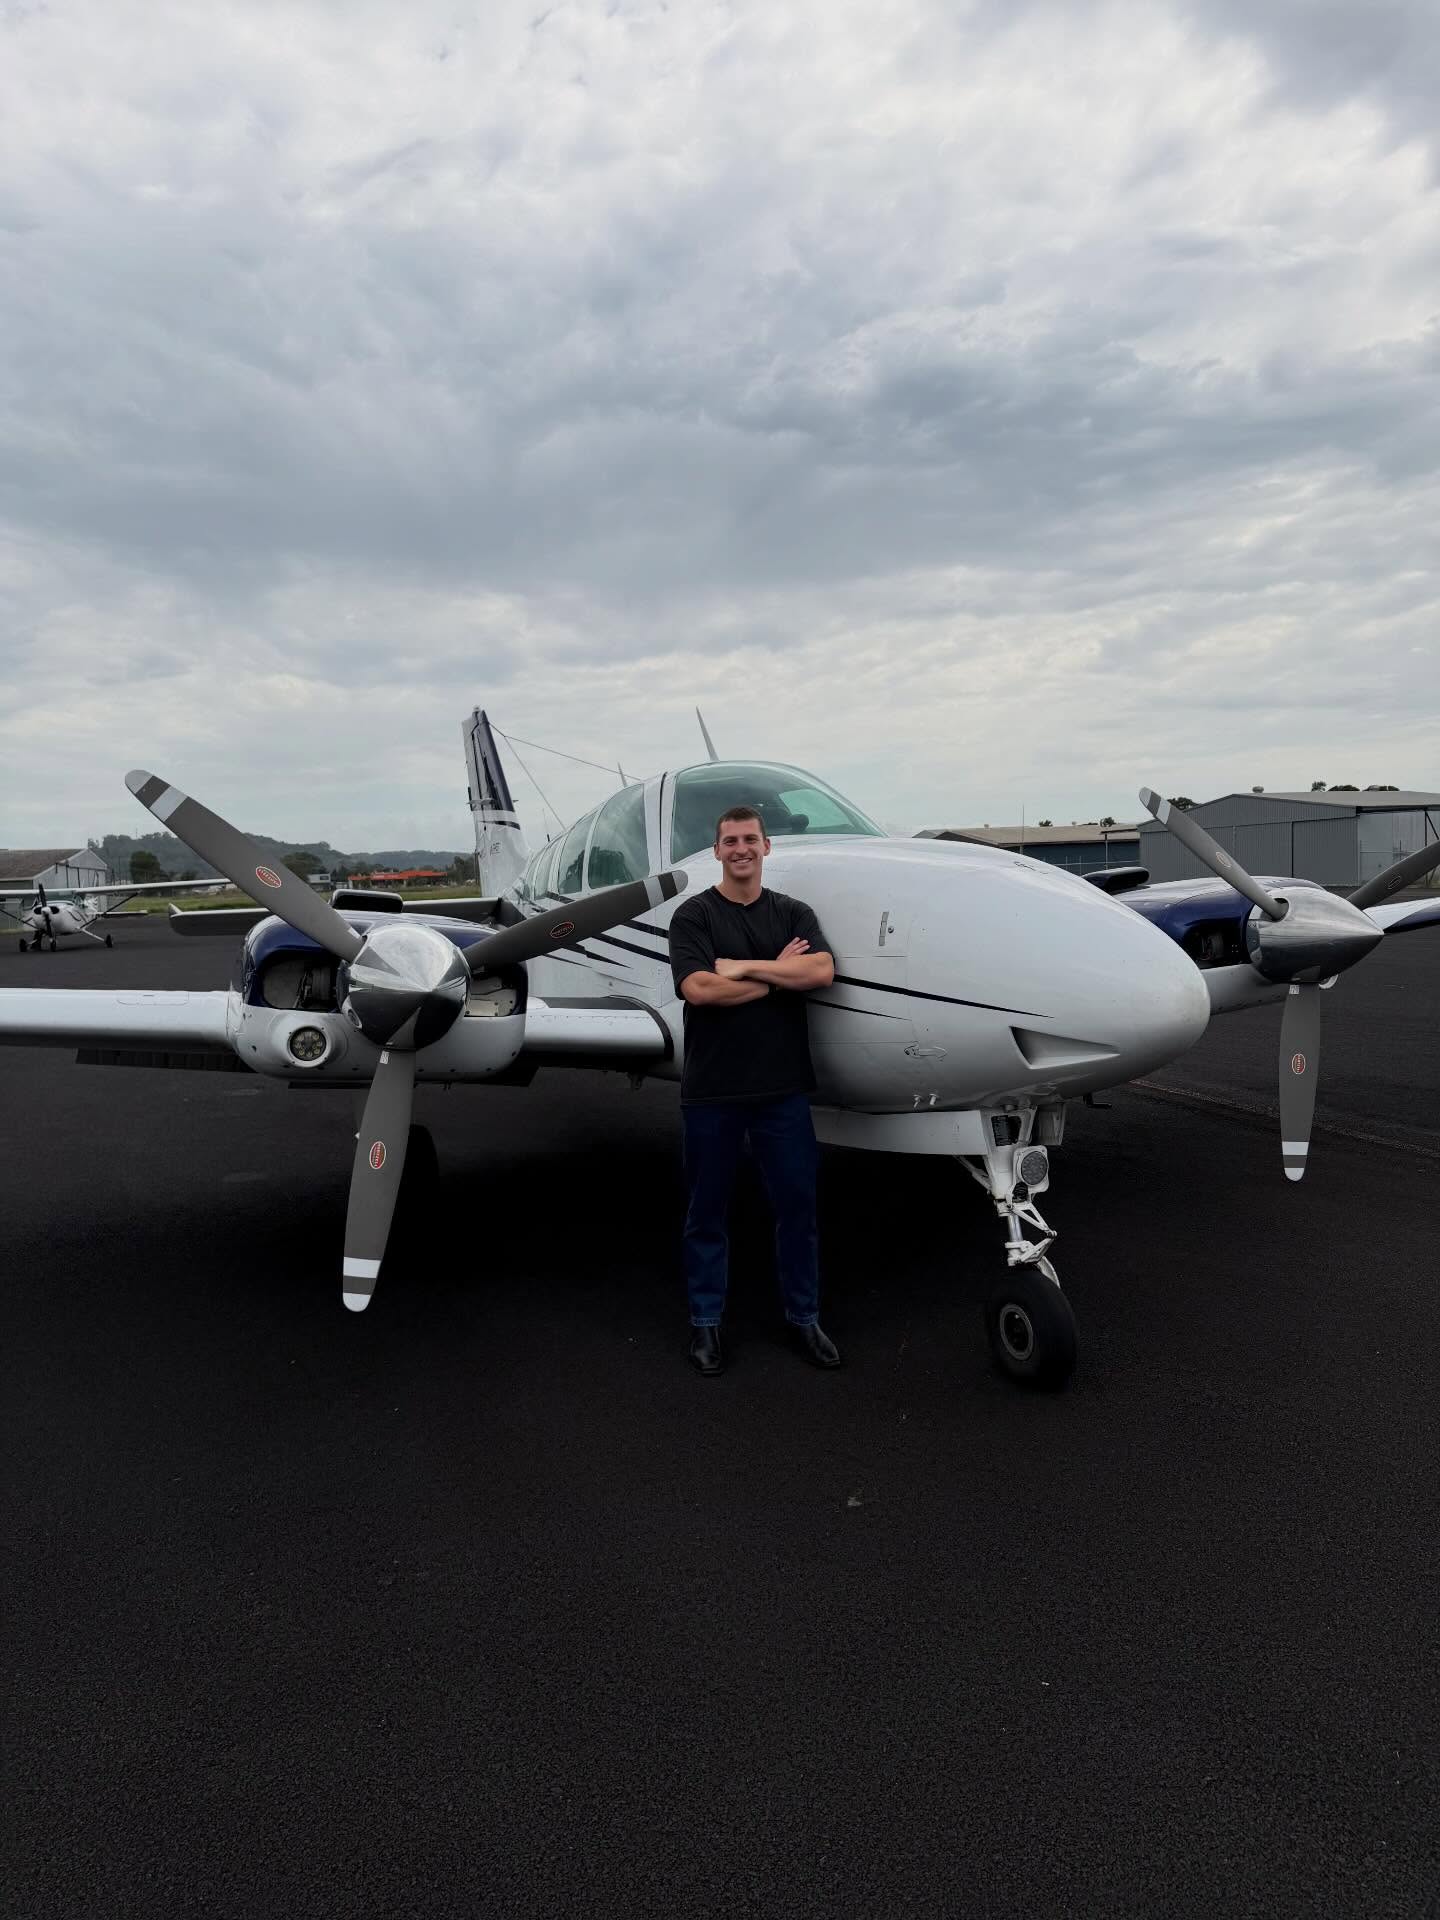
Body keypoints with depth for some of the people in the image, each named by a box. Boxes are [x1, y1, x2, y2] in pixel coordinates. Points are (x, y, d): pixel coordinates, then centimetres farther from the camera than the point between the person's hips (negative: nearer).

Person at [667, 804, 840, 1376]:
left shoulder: (793, 913, 7)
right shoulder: (693, 915, -2)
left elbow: (821, 970, -12)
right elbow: (698, 989, -18)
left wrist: (745, 967, -14)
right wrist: (778, 974, -10)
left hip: (783, 1086, 2)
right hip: (712, 1088, -2)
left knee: (797, 1203, 9)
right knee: (708, 1209, 10)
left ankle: (803, 1315, 26)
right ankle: (706, 1319, 25)